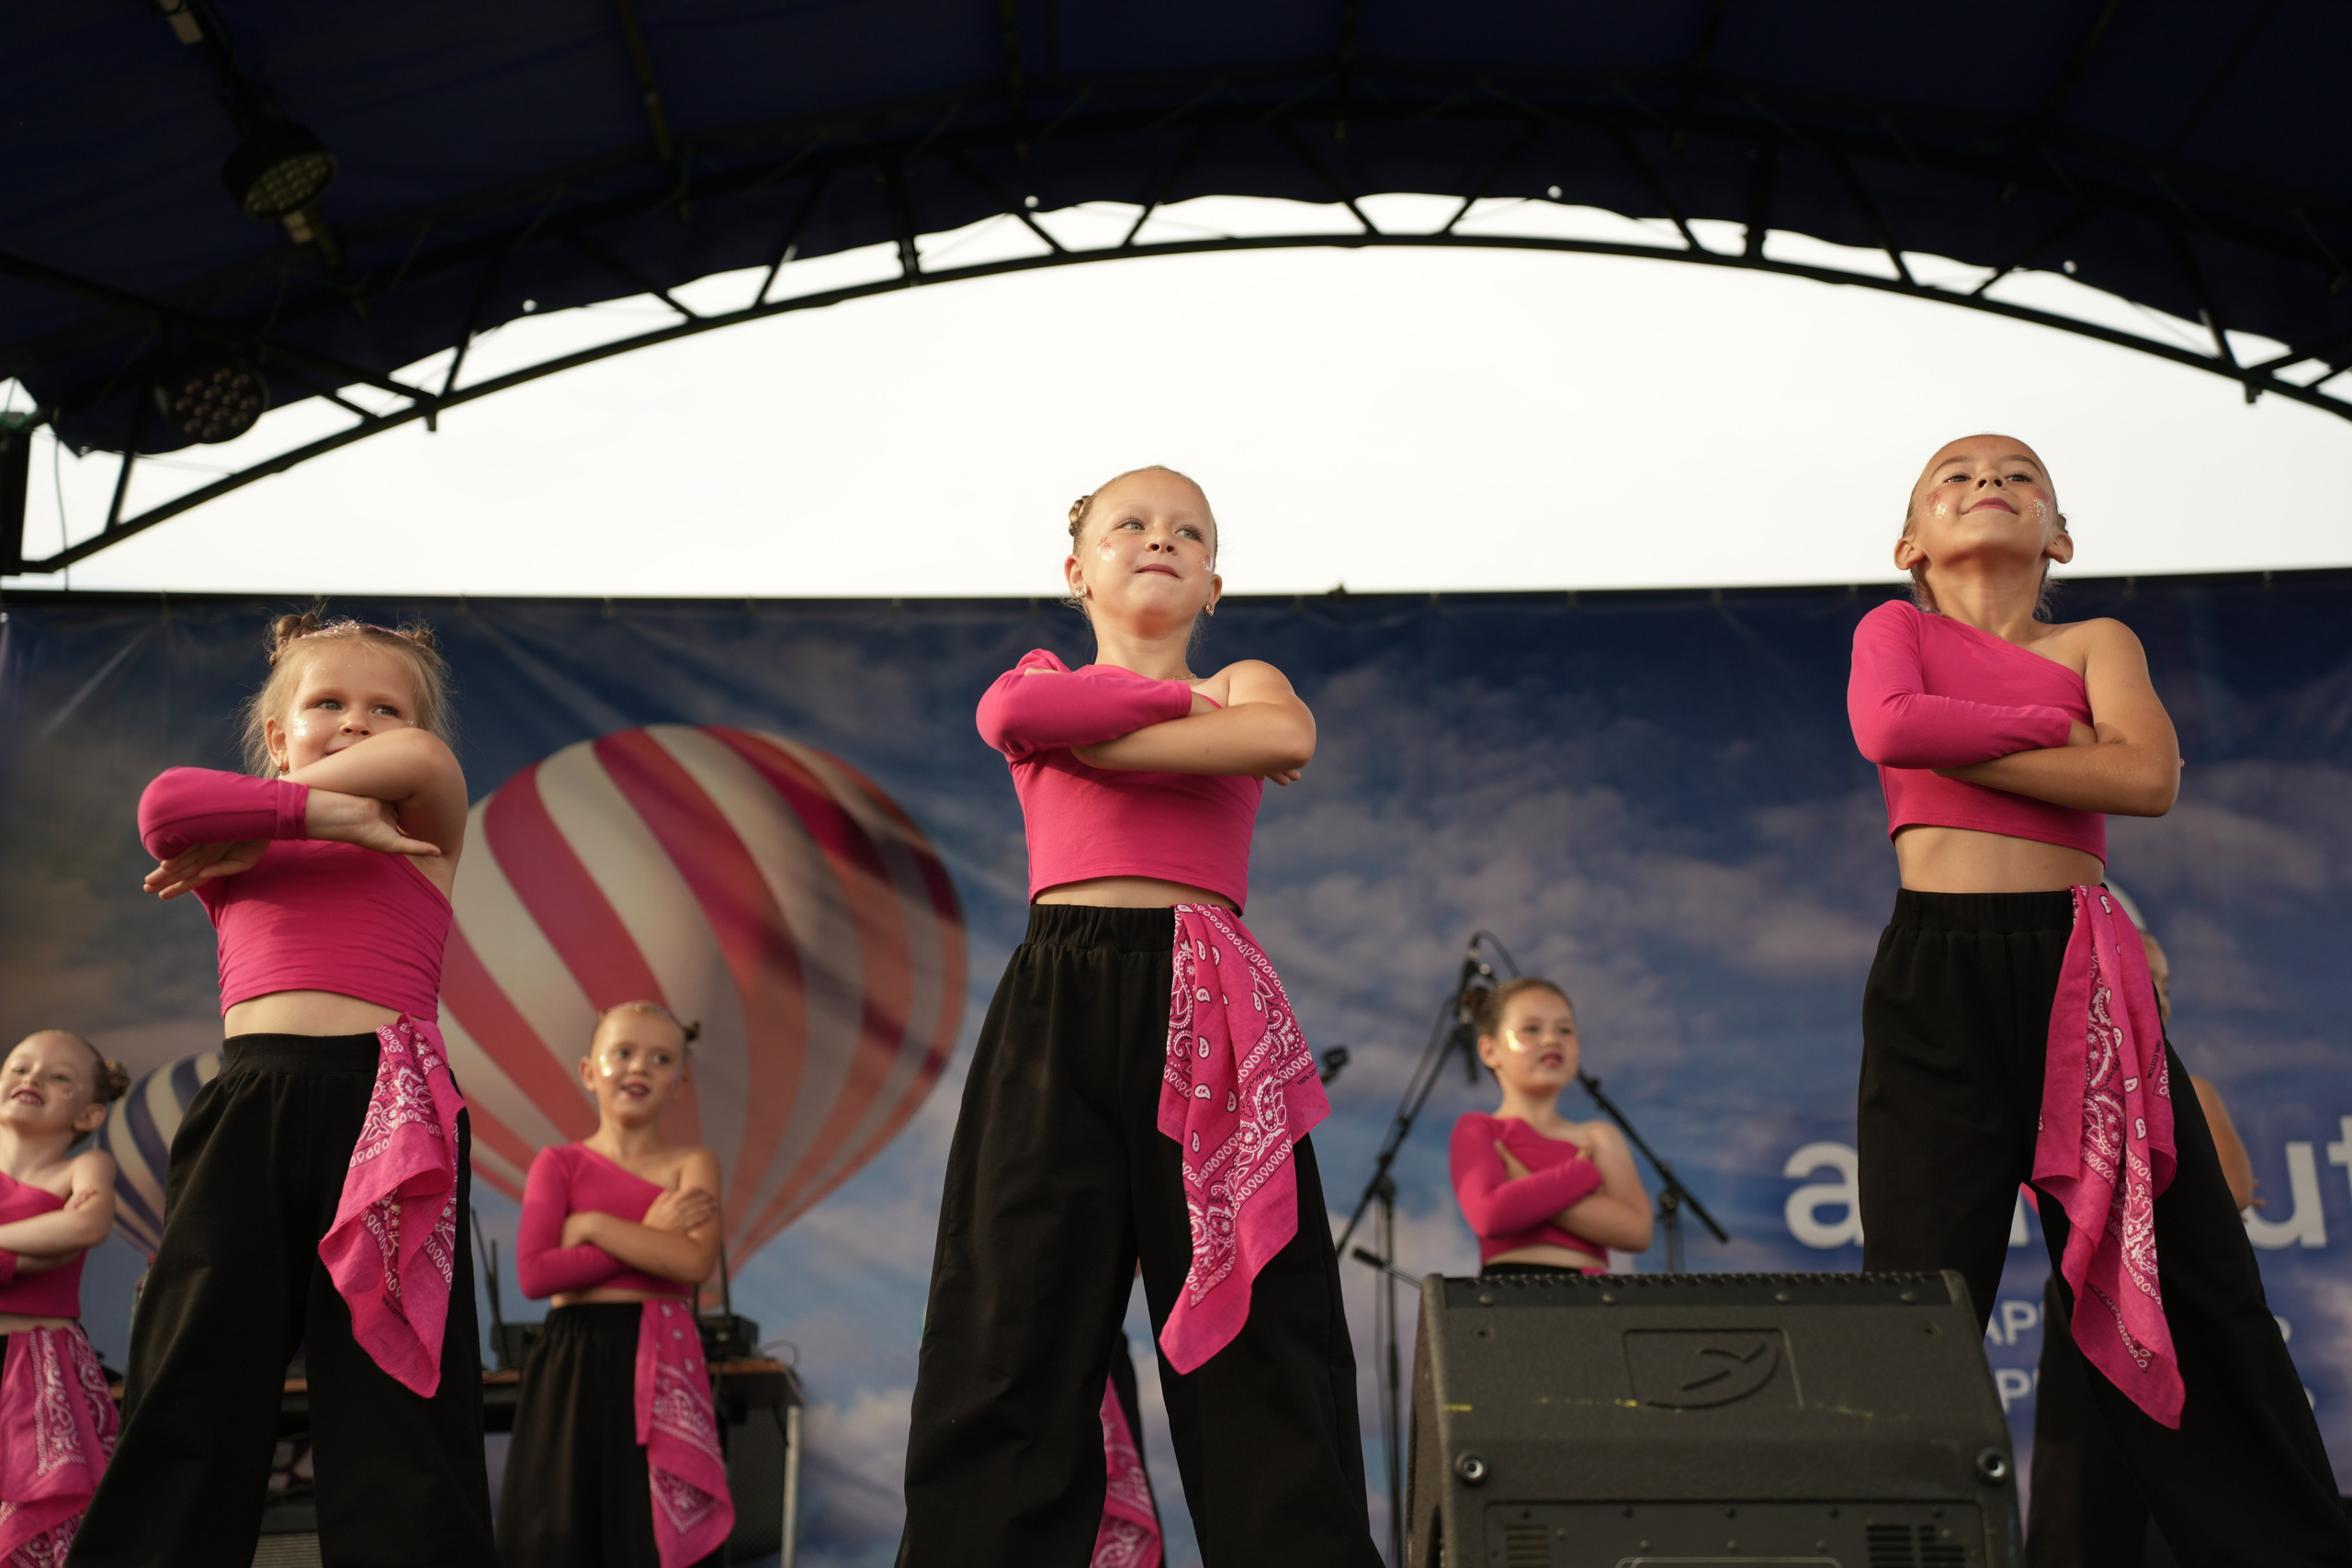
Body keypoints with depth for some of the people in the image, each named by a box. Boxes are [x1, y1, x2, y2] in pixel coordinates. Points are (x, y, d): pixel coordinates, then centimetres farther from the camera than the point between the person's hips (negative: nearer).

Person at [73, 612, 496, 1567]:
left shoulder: (423, 838, 15)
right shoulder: (232, 857, 18)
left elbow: (422, 758, -6)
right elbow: (168, 810, -4)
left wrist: (251, 832, -1)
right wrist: (317, 812, -7)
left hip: (388, 1107, -2)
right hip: (246, 1109, 2)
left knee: (398, 1406, -5)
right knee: (192, 1392, 1)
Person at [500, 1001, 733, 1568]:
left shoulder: (692, 1165, 4)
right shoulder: (559, 1164, 5)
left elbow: (694, 1262, -14)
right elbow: (534, 1275, -9)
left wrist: (592, 1226, -10)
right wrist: (650, 1236, -10)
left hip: (661, 1372, 0)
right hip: (571, 1370, 1)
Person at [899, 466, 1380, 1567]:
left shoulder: (1242, 683, 17)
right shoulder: (1041, 674, 18)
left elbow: (1289, 738, -9)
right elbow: (1012, 712, -8)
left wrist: (1092, 731, -6)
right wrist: (1183, 705, -1)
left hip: (1208, 1014, 0)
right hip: (1059, 1004, 0)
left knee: (1259, 1335, -3)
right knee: (1015, 1330, -2)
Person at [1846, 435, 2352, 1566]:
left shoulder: (2096, 643, 16)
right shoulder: (1897, 628, 12)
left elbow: (2150, 778, -5)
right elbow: (1890, 727, -12)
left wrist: (1964, 741, -6)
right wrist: (2064, 730, -2)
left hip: (2082, 973, 3)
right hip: (1939, 972, -2)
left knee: (2197, 1294, 5)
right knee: (1923, 1294, -4)